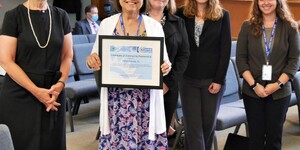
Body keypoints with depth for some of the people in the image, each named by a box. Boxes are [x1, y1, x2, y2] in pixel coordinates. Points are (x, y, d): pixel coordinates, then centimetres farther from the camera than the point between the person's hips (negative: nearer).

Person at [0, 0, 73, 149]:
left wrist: (61, 83, -11)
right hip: (19, 95, -3)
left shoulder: (61, 16, 5)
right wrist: (36, 91, -15)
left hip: (53, 92, 3)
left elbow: (67, 56, 7)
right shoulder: (13, 16, -5)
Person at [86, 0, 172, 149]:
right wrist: (91, 60, -13)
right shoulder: (106, 24, 4)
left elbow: (163, 61, 8)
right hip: (116, 98, 0)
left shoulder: (154, 26, 3)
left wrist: (166, 67, -14)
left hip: (145, 99, 0)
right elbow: (96, 59, 9)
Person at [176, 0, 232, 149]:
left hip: (213, 79, 0)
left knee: (208, 123, 9)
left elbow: (225, 49, -3)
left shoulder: (223, 15, 0)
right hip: (188, 79, 0)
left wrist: (219, 79, -8)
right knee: (193, 125, 0)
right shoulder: (182, 14, 1)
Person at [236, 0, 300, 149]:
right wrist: (254, 85, -11)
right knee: (256, 136, 5)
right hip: (252, 91, 0)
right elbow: (241, 58, -1)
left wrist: (278, 84, -13)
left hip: (280, 92, 0)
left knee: (274, 137, 5)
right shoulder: (248, 26, 2)